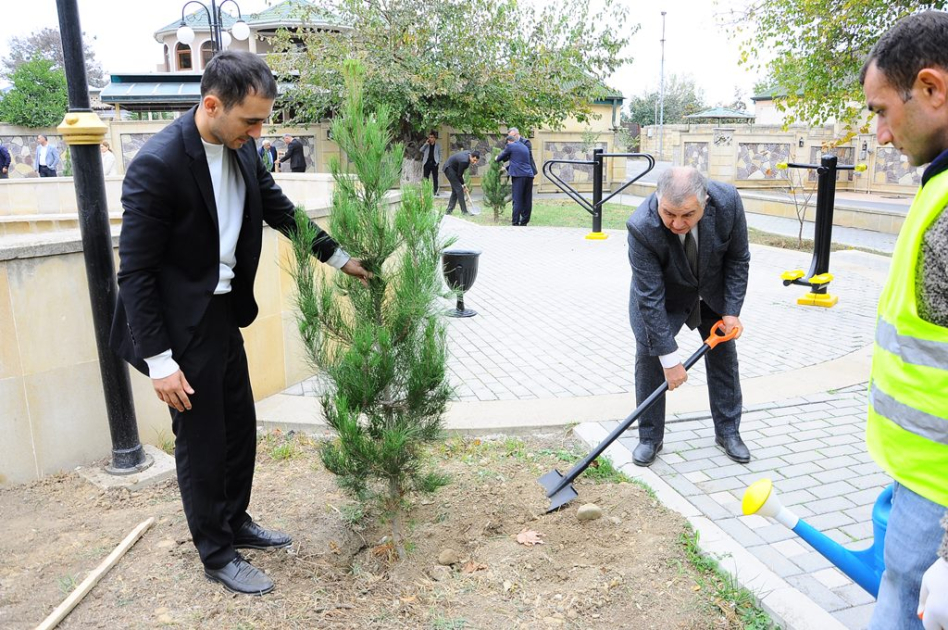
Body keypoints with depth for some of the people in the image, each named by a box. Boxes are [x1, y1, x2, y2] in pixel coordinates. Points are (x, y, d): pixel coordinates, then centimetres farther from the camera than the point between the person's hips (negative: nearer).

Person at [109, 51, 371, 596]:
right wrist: (160, 362, -19)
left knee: (241, 428, 19)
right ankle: (217, 555, 28)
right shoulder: (157, 164, -24)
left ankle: (236, 524, 41)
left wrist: (339, 257, 15)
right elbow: (135, 273, -20)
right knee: (202, 441, 7)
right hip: (181, 326, -8)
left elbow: (279, 209, 15)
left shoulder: (241, 148, -1)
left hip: (224, 314, 8)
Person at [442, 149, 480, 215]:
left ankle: (449, 210, 14)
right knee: (459, 189, -11)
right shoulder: (464, 161, -32)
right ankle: (464, 211, -8)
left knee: (455, 190, 10)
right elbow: (459, 175, -21)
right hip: (449, 169, -10)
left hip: (453, 169, 10)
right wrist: (463, 185, -8)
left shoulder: (469, 153, -6)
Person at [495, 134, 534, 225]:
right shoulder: (525, 147, 22)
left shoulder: (510, 146, 1)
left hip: (518, 175, -6)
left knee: (517, 200, -6)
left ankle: (515, 223, -6)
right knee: (527, 200, 7)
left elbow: (502, 156, 13)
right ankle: (524, 222, 12)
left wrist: (497, 158, 36)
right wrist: (506, 168, 42)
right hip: (529, 175, 6)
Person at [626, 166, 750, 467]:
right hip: (662, 293, -3)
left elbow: (738, 259, -14)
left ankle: (727, 431, 27)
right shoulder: (642, 228, -40)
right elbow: (650, 297, -35)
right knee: (649, 355, -9)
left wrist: (731, 310, -16)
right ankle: (650, 437, 8)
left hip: (713, 289, 3)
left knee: (723, 353, 9)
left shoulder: (727, 201, -33)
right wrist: (670, 358, -32)